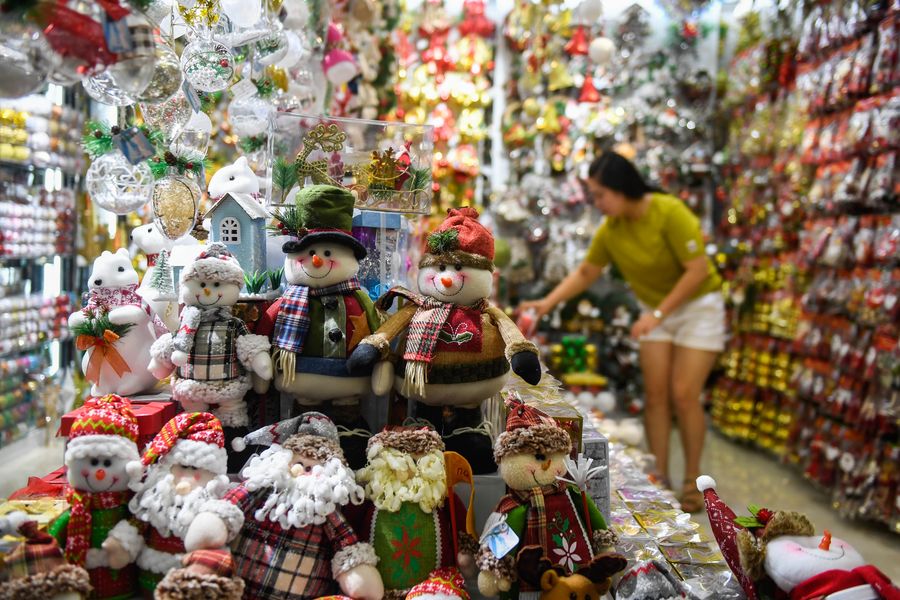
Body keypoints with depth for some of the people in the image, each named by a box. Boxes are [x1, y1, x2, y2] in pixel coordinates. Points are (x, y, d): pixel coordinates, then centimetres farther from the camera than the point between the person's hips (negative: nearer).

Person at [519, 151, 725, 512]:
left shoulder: (669, 212, -25)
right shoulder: (610, 230, -9)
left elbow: (698, 269, -24)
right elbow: (586, 273, 4)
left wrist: (658, 314, -25)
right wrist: (547, 303, -5)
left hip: (698, 306, -5)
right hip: (656, 310, 5)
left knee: (684, 395, -8)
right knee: (655, 394, 1)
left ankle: (692, 481, 8)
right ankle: (659, 478, 11)